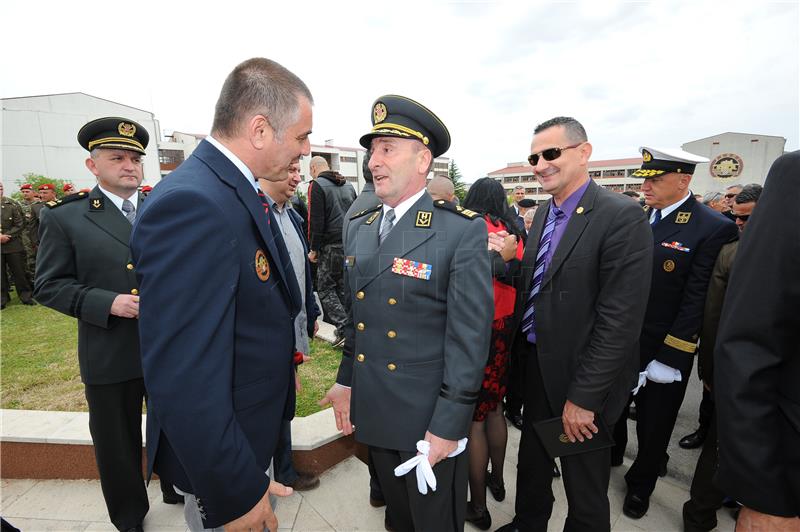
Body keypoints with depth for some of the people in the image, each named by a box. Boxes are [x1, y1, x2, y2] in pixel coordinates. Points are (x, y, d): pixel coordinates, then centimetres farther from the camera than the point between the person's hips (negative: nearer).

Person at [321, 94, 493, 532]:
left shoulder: (463, 231, -16)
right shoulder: (359, 227, 3)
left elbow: (469, 335, -17)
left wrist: (448, 425, -16)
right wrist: (346, 380, 11)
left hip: (430, 417, -5)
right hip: (373, 412, 5)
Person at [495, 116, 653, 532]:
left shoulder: (622, 217, -18)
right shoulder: (543, 213, 6)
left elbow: (620, 320, -21)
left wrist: (583, 397, -19)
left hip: (580, 375, -7)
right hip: (536, 361, 7)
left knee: (584, 485, 15)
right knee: (532, 459, 25)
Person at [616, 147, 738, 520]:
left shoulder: (714, 229, -14)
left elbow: (696, 302, -17)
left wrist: (669, 358, -18)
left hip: (663, 351, -4)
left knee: (653, 424, 17)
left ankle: (640, 484, 42)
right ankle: (611, 455, 50)